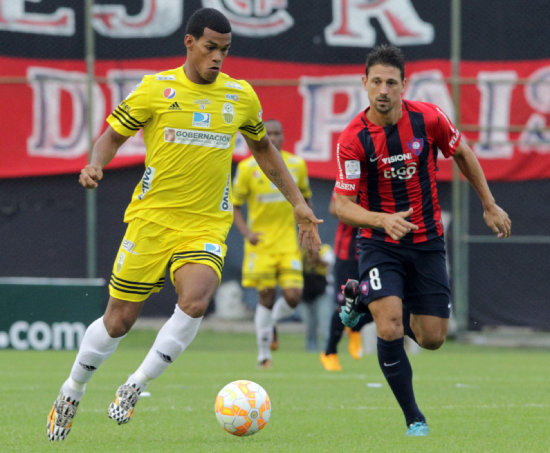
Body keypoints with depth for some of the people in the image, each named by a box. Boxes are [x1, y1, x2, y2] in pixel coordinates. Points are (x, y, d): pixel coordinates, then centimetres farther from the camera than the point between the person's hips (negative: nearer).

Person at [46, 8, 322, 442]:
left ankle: (135, 387, -9)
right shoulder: (156, 88, -3)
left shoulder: (241, 96, 5)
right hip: (152, 218, -1)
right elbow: (113, 135, 5)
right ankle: (71, 395, 28)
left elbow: (263, 148, 21)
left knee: (195, 300, -26)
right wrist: (96, 164, -17)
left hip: (207, 225, 1)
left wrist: (298, 202, 18)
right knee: (119, 319, 3)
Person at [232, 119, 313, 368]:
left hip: (288, 243, 2)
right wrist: (247, 232, -12)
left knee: (293, 297, -10)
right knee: (266, 296, -4)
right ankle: (264, 354, 10)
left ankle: (270, 322, 24)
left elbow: (305, 200, 19)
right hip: (261, 243, -2)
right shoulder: (248, 167, -2)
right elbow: (235, 206, 3)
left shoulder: (297, 165, 6)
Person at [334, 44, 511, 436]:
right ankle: (414, 418, -4)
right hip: (380, 242, -3)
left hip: (427, 242, 3)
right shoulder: (353, 139, -16)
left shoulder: (428, 118, -11)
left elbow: (462, 154, 9)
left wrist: (490, 205, 13)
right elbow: (342, 204, -15)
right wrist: (383, 220, -34)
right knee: (390, 331, -22)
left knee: (432, 338, 4)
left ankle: (367, 299, 33)